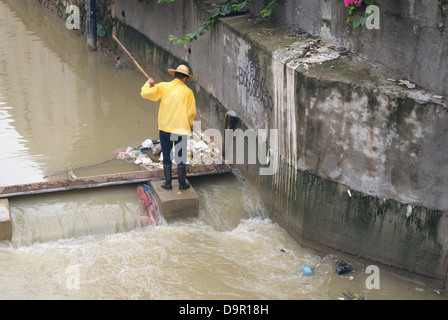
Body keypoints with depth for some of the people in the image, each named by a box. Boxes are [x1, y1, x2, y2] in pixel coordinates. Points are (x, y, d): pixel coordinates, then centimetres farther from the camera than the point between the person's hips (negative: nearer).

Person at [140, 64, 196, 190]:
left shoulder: (163, 87, -2)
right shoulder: (188, 92, -1)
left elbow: (145, 94, 2)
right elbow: (191, 113, 1)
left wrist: (148, 83, 22)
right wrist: (190, 125, 19)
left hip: (165, 128, 1)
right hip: (181, 129, -1)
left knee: (167, 157, 11)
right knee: (181, 156, 11)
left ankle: (168, 183, 18)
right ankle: (182, 183, 19)